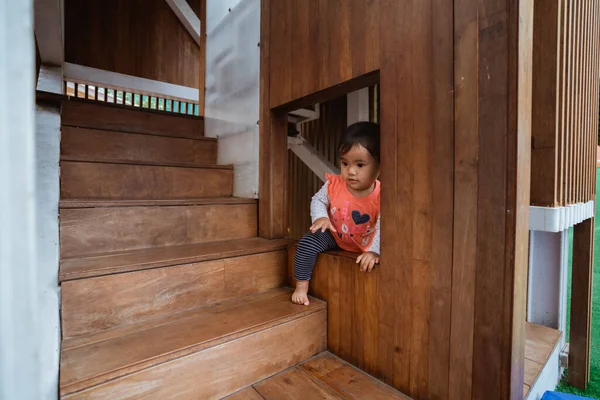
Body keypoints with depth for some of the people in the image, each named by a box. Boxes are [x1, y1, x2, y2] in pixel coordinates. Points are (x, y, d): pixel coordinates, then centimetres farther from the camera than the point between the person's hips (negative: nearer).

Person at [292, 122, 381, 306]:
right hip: (334, 235, 1)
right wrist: (321, 217, -24)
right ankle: (301, 286, -5)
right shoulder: (334, 185, -19)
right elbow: (318, 200, -5)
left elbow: (381, 227, -30)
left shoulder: (380, 196, -27)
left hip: (365, 244, 0)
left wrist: (374, 251, -42)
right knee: (307, 243, -20)